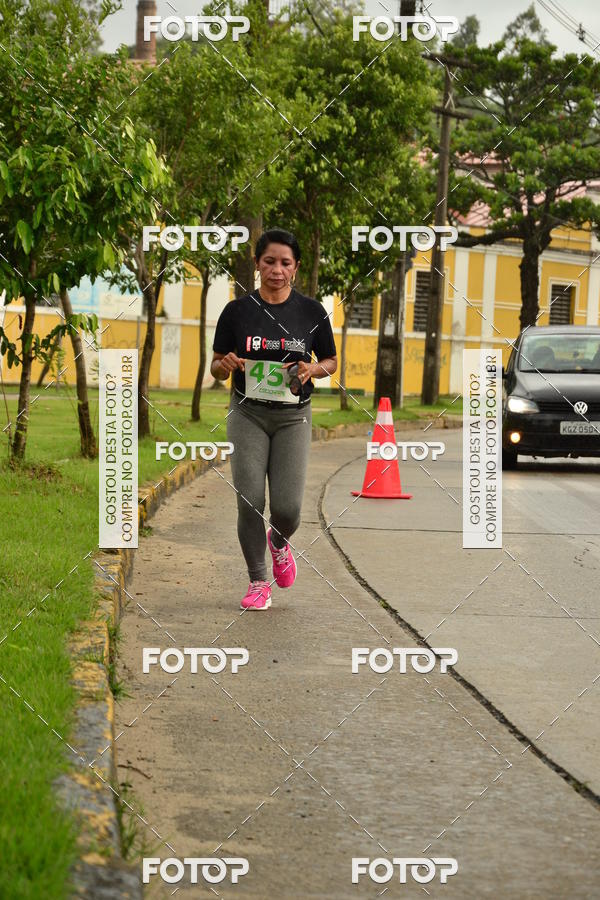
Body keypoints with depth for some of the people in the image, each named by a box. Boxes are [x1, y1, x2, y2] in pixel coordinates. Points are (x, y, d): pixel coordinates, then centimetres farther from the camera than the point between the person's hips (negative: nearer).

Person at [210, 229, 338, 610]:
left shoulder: (312, 311, -1)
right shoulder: (237, 310, -1)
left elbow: (331, 361, 10)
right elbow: (216, 366, 6)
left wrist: (314, 369, -12)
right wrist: (226, 365, -17)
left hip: (293, 416, 0)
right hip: (248, 414, 0)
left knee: (287, 507, -10)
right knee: (250, 502, -8)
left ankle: (279, 542, 27)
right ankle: (258, 581, 11)